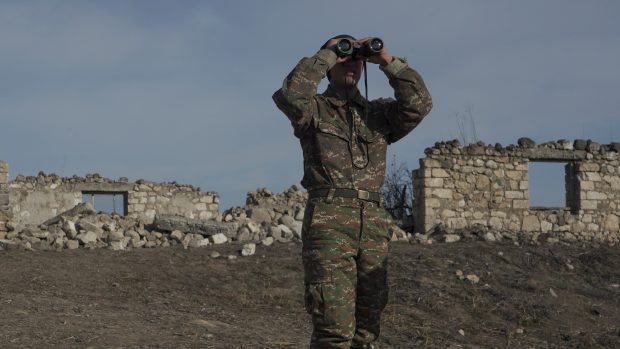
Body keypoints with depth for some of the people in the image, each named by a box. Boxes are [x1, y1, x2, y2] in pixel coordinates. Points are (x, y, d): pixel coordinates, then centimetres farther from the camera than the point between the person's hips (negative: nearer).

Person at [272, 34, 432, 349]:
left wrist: (387, 61, 3)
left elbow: (419, 103, 3)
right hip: (328, 220, -4)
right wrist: (326, 55, -3)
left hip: (374, 223, 5)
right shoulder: (314, 109, 11)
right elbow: (289, 96, -12)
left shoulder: (379, 113, 20)